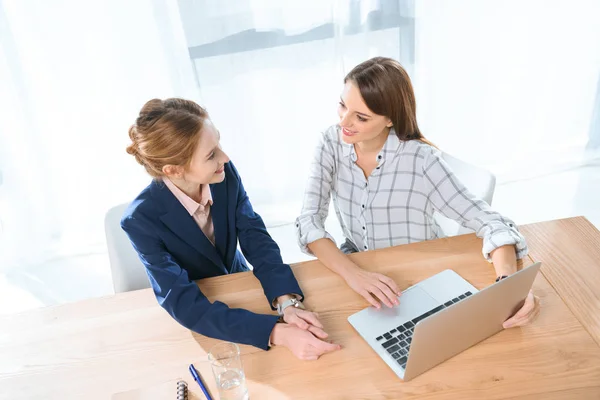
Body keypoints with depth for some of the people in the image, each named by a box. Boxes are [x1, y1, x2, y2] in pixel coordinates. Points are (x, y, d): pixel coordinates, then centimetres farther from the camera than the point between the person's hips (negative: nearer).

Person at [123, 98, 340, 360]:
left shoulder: (226, 174, -19)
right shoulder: (141, 220, -29)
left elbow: (257, 240, -16)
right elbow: (184, 304, -33)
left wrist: (287, 302, -33)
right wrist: (278, 333, -43)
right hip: (192, 322, -2)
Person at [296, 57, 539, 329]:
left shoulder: (420, 160, -21)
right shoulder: (332, 143, -12)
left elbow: (489, 222, -20)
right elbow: (309, 221, -19)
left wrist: (510, 283, -38)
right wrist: (352, 272, -35)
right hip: (357, 267, 2)